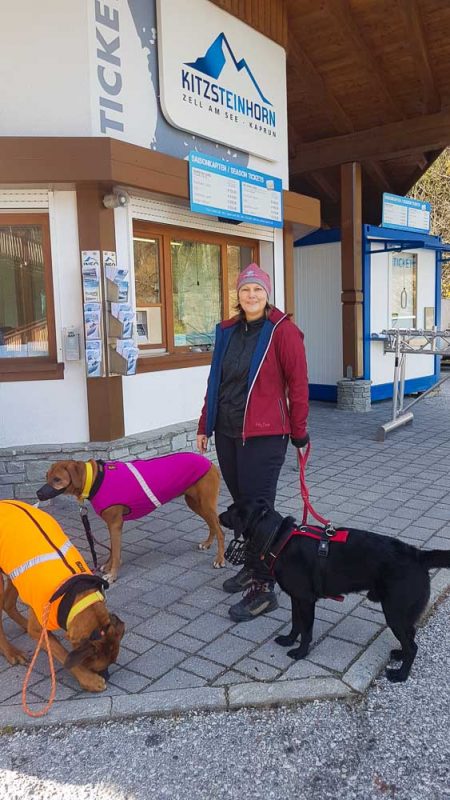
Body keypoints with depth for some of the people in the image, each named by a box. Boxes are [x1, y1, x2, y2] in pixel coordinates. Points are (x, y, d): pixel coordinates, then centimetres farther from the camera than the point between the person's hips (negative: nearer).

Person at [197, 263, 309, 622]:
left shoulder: (283, 330, -8)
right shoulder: (227, 331, 11)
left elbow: (298, 384, -7)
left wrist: (299, 432, -5)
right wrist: (205, 425, 15)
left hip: (264, 435, -6)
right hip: (227, 432, 6)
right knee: (241, 503, 16)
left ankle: (264, 589, 10)